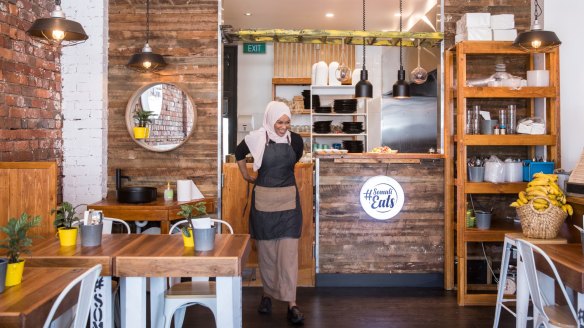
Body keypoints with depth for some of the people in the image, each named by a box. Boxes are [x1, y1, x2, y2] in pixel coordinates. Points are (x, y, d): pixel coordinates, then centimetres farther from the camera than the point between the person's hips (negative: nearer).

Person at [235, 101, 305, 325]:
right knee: (266, 250, 9)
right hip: (264, 200, -1)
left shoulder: (295, 140, -2)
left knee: (289, 251, -4)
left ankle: (291, 303, 0)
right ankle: (267, 293, 27)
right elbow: (239, 153, 14)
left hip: (288, 200, 1)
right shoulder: (257, 139, -7)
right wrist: (246, 175, 15)